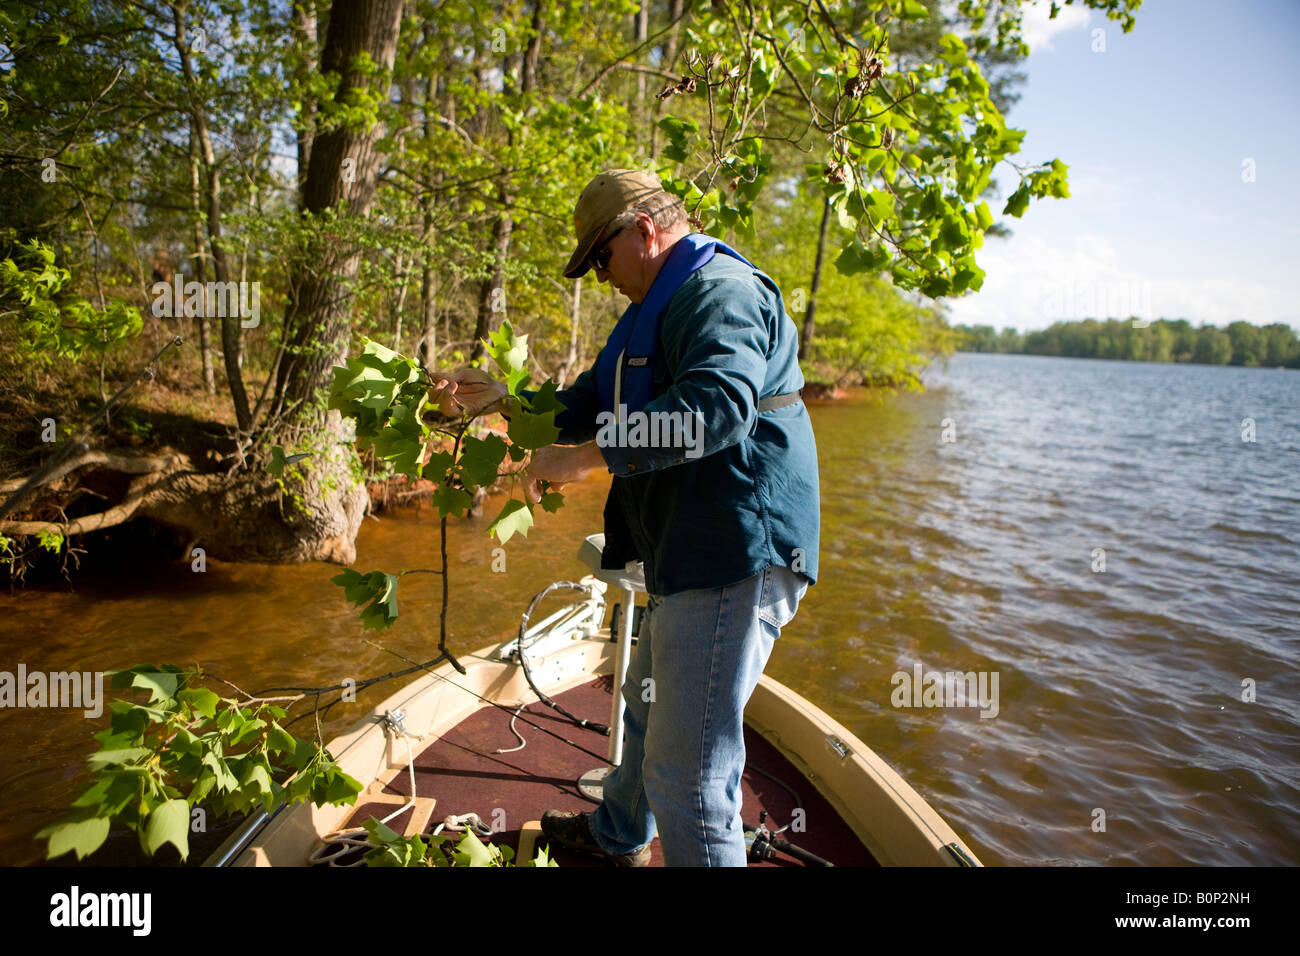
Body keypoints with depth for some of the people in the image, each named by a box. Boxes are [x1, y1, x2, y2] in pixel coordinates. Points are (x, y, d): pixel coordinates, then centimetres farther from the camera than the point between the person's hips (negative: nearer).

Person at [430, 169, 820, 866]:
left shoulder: (720, 291, -14)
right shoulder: (664, 305, 23)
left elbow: (717, 405, -32)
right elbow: (596, 403, 24)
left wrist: (586, 455, -28)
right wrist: (499, 400, 15)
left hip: (734, 556, -12)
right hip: (689, 550, 12)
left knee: (687, 770, -9)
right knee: (647, 707, 29)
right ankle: (616, 837, 51)